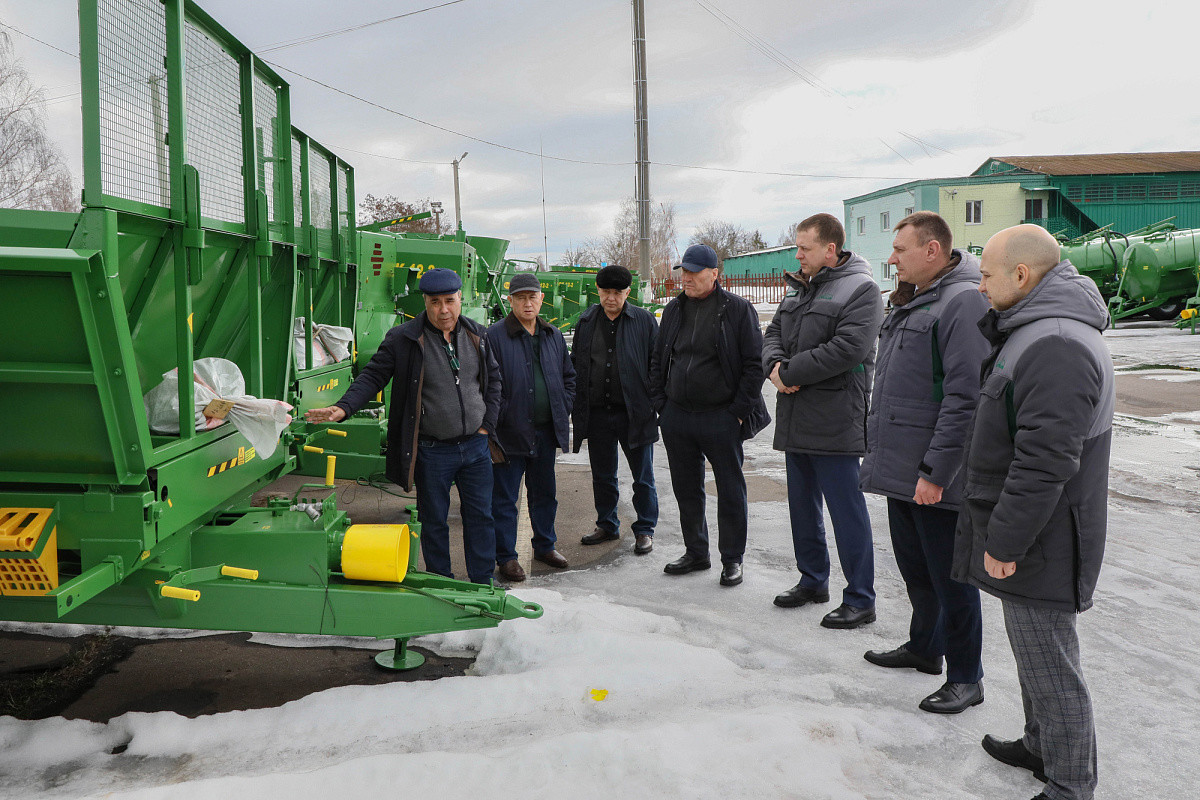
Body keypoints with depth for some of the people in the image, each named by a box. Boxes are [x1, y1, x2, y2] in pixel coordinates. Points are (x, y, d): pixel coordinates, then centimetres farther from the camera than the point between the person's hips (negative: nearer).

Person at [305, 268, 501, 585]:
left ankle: (483, 586, 24)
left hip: (475, 445, 3)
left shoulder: (477, 335, 5)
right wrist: (344, 408, -23)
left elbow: (493, 379, 15)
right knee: (434, 522, 9)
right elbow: (373, 376, -7)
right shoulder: (403, 339, -8)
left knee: (481, 517, 10)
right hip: (432, 451, -3)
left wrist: (487, 424, 7)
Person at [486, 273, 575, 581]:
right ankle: (506, 556, 14)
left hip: (546, 430, 6)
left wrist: (563, 410, 9)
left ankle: (545, 546, 34)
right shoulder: (495, 336, -8)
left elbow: (569, 377, 19)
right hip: (510, 432, -5)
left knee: (545, 492, 17)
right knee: (504, 498, 2)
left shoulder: (553, 336, 11)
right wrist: (501, 418, -14)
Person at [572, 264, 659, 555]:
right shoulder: (586, 321, 8)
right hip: (597, 412, 4)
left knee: (643, 477, 6)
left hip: (634, 412, -3)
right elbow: (574, 365, 13)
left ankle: (645, 530, 20)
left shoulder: (645, 321, -2)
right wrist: (577, 406, 8)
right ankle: (607, 525, 30)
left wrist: (657, 403, -5)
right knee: (602, 475, 14)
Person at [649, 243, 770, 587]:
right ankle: (696, 552, 29)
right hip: (676, 417, 5)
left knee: (730, 491, 5)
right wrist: (660, 403, 7)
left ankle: (732, 559, 18)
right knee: (686, 489, 14)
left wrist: (739, 411, -11)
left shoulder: (737, 309, -6)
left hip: (721, 418, -5)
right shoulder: (674, 310, 10)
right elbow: (658, 361, 17)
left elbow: (755, 362, -7)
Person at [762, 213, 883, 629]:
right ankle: (813, 581, 32)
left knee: (846, 509, -2)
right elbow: (773, 334, 16)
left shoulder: (860, 289, -10)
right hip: (795, 420, 9)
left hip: (834, 421, -8)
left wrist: (791, 371, -15)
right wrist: (775, 365, -7)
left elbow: (847, 348, -21)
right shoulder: (801, 290, 16)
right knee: (802, 505, 17)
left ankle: (860, 599, 8)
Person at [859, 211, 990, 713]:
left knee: (949, 576, 2)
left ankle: (966, 679, 16)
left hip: (936, 476, -9)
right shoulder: (912, 300, 15)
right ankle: (924, 647, 39)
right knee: (913, 566, 21)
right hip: (902, 467, 9)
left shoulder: (965, 300, -16)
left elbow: (966, 396, -23)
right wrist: (879, 448, 20)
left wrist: (935, 471, -23)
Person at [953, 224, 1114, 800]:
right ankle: (1041, 746, 41)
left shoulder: (1057, 347, -24)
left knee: (1048, 664, 2)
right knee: (1032, 648, 23)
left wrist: (1003, 541, -23)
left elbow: (1045, 462, -28)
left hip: (1036, 546, -11)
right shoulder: (1033, 331, 12)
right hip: (1026, 536, 11)